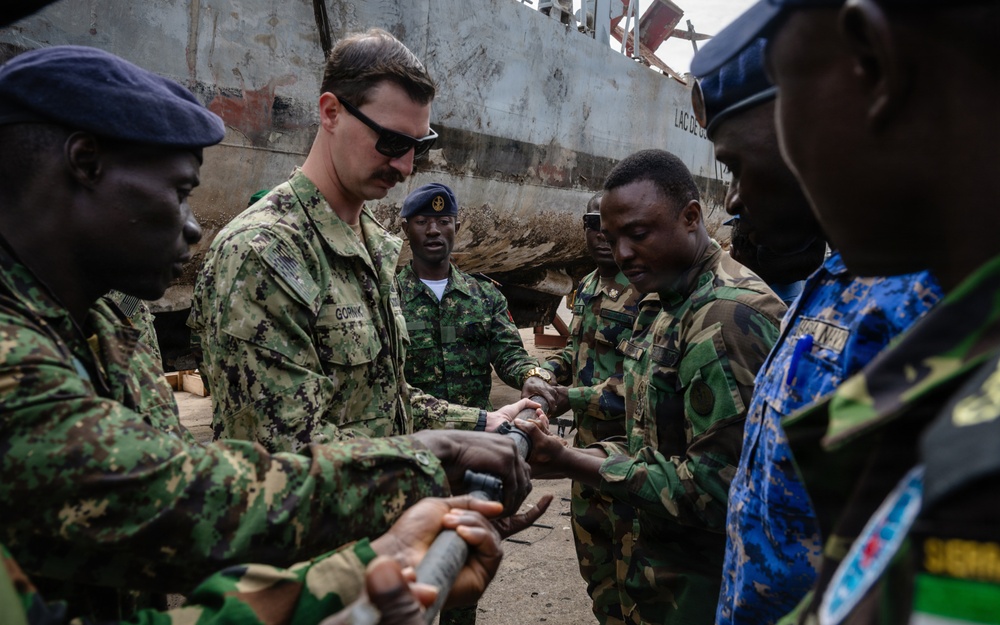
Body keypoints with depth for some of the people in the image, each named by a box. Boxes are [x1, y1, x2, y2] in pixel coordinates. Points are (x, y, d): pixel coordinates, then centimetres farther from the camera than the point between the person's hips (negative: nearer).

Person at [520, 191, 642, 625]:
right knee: (594, 560, 22)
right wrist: (542, 375, 0)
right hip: (588, 445, 8)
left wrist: (567, 397, -23)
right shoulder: (588, 287, 9)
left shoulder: (649, 291, -19)